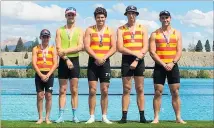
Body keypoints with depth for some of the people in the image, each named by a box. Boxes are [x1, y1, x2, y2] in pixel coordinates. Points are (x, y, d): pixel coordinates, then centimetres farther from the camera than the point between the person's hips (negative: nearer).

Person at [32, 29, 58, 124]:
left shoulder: (53, 49, 7)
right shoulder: (36, 49, 7)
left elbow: (55, 64, 0)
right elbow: (34, 63, -2)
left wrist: (48, 75, -11)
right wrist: (41, 75, -12)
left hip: (49, 75, 0)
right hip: (39, 74, 0)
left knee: (48, 96, -1)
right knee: (40, 96, -1)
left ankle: (47, 118, 5)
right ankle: (40, 118, 5)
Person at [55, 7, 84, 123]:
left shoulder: (79, 31, 5)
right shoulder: (60, 31, 4)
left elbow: (80, 47, -9)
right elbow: (58, 49, -4)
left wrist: (66, 50, -16)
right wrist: (67, 59, -16)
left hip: (75, 61, 0)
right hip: (63, 61, 0)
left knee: (74, 90, 2)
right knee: (62, 90, 1)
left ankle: (75, 116, 5)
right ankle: (61, 116, 2)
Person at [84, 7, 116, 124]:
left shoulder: (110, 31, 8)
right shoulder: (89, 30, 3)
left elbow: (113, 48, 2)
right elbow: (86, 46, -6)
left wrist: (104, 57, -14)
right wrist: (96, 58, -17)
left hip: (105, 62, 1)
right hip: (93, 62, -1)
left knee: (105, 91, 3)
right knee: (92, 90, -3)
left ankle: (104, 116, 10)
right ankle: (92, 116, 1)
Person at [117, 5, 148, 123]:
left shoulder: (142, 28, 8)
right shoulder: (121, 29, 4)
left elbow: (145, 48, 0)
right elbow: (120, 48, -6)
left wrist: (137, 60, -12)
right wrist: (135, 53, -15)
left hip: (139, 61, 1)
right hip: (126, 60, -1)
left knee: (140, 89, 3)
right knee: (126, 89, -2)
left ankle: (142, 116, 5)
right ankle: (124, 116, -1)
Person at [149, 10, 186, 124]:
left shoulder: (177, 33, 8)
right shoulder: (154, 34, 3)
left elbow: (179, 51, 2)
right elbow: (152, 52, -5)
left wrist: (172, 63, -13)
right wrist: (164, 64, -14)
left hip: (173, 66, 1)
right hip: (159, 66, -1)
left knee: (175, 92, 1)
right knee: (158, 92, -2)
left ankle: (178, 117, 6)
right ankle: (156, 118, 1)